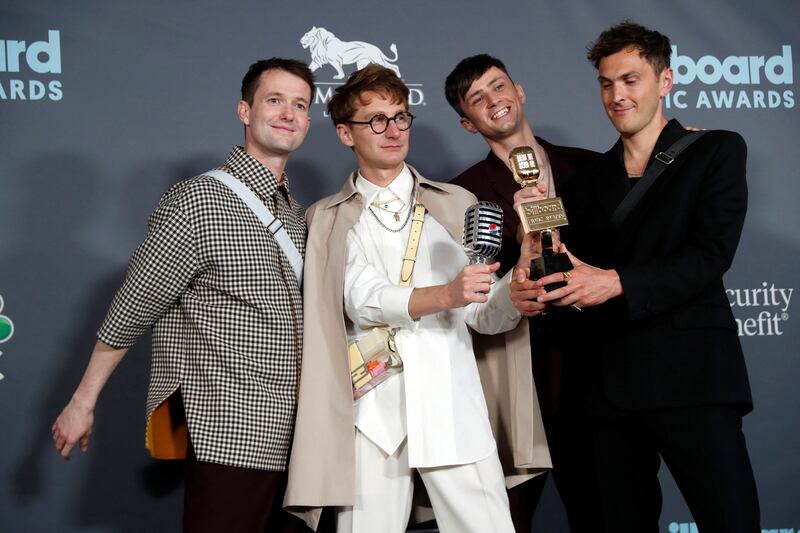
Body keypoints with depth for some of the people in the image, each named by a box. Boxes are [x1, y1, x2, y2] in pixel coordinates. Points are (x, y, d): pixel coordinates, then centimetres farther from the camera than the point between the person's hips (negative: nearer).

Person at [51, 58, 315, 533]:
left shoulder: (296, 214, 13)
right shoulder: (198, 203, -10)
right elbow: (132, 311, -6)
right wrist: (83, 402, -2)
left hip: (291, 437, 7)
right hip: (231, 439, -7)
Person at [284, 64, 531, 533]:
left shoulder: (457, 205, 14)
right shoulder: (327, 220, 11)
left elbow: (488, 315, 10)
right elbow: (363, 300, -6)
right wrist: (448, 294, -22)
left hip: (454, 411, 1)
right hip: (371, 416, -1)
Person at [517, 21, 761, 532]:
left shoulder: (717, 151, 5)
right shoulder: (590, 182, 18)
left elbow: (711, 255, -8)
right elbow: (583, 278, 14)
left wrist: (616, 282, -19)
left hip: (692, 374, -4)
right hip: (613, 382, 5)